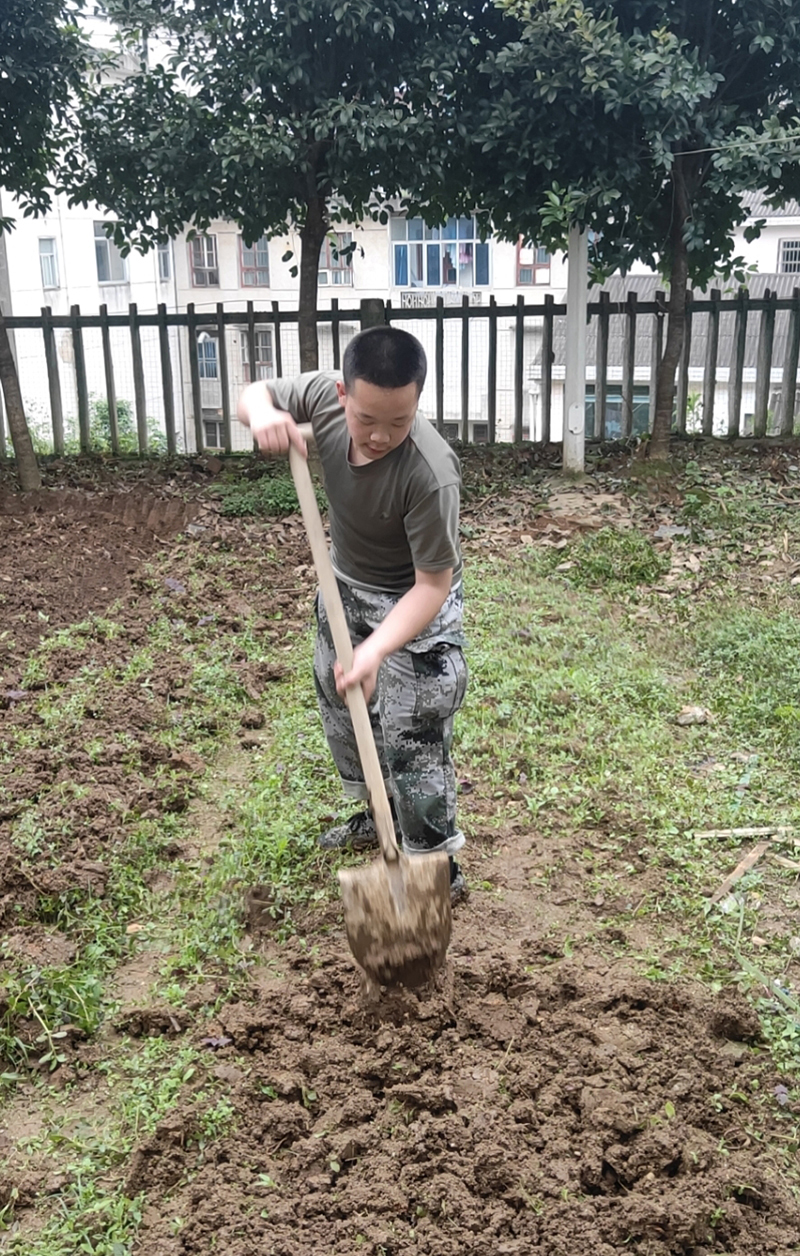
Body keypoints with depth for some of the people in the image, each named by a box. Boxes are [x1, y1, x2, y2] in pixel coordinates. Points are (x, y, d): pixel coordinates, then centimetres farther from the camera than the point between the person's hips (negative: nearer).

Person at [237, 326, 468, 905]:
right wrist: (263, 411, -30)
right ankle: (378, 815, 45)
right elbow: (254, 394, -5)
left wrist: (376, 649, -43)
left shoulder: (430, 474, -39)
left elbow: (433, 584, -32)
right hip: (347, 585, 7)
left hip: (414, 606, -7)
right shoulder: (324, 395, -23)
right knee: (341, 709, 22)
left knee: (413, 740, -3)